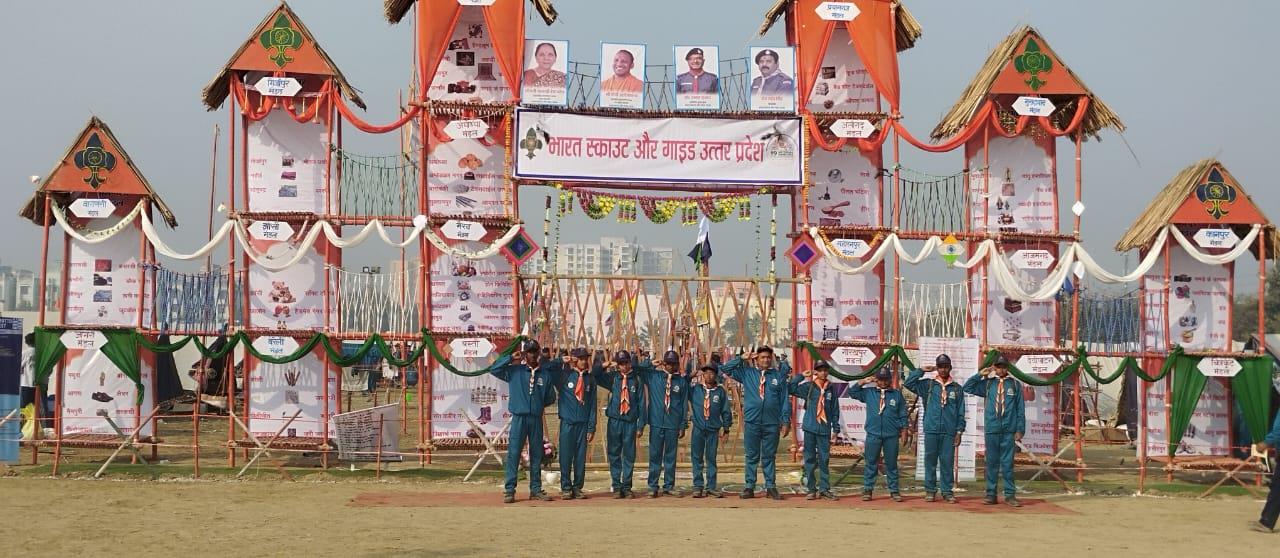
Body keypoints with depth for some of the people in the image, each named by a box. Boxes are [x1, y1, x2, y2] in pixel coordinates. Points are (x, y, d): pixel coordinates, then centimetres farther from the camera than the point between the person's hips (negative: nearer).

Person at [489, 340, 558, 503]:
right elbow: (494, 369, -5)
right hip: (519, 417, -3)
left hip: (536, 419, 3)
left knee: (537, 454, 8)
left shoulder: (545, 373, 7)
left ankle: (536, 489, 16)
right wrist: (511, 358, -7)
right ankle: (509, 490, -3)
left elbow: (551, 397, 14)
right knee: (513, 453, -6)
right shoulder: (515, 371, 2)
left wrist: (538, 404, 5)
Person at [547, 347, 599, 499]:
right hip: (567, 422, -2)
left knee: (581, 457, 4)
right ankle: (566, 488, 8)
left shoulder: (590, 378, 8)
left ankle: (578, 487, 12)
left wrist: (592, 427, 3)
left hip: (583, 424, 2)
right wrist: (561, 361, -6)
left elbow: (593, 404, 7)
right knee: (566, 457, 0)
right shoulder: (564, 374, 2)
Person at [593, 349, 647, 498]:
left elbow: (641, 403, 4)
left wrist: (641, 424, -1)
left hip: (631, 422, -1)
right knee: (614, 455, 2)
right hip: (615, 420, 1)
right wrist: (606, 366, -5)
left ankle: (627, 486, 9)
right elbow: (594, 375, 5)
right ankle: (616, 487, 7)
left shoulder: (636, 380, 5)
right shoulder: (612, 378, 7)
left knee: (629, 455, 2)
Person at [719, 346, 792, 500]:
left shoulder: (778, 375, 5)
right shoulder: (747, 373, 6)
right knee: (751, 457, 5)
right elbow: (725, 368, 5)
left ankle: (771, 487, 13)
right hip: (751, 422, 0)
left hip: (772, 424, 0)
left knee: (769, 457, 7)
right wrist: (741, 358, 1)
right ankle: (749, 487, 10)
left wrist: (786, 421, 1)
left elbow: (785, 399, 5)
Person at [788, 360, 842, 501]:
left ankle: (824, 488, 10)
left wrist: (836, 428, 5)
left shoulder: (831, 389, 7)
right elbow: (790, 389, -7)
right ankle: (811, 489, 9)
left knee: (824, 460, 3)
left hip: (825, 430, 1)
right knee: (810, 459, 3)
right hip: (810, 428, -1)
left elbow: (835, 410, 9)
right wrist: (801, 376, -6)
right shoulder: (808, 387, 1)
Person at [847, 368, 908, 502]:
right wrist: (863, 382, 1)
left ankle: (894, 491, 11)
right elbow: (852, 392, 10)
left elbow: (903, 414, 9)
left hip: (892, 435, 0)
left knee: (891, 464, 5)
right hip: (873, 434, 0)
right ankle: (867, 489, 7)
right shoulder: (869, 393, 8)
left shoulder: (897, 395, 7)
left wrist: (902, 430, 3)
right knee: (871, 463, 3)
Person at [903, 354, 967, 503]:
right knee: (930, 461, 3)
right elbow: (908, 383, -2)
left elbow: (961, 413, 8)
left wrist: (959, 431, 2)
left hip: (949, 432, 0)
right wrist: (922, 371, 0)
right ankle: (930, 490, 10)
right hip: (931, 431, 0)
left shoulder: (957, 389, 9)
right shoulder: (928, 385, 7)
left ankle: (947, 491, 8)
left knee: (948, 462, 0)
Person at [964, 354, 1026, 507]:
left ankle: (1010, 494, 4)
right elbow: (967, 387, 8)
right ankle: (991, 494, 9)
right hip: (991, 430, 1)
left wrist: (1020, 430, 0)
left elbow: (1020, 409, 5)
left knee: (1008, 463, 0)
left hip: (1008, 431, -1)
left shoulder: (1015, 385, 7)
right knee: (991, 463, 5)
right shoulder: (988, 384, 9)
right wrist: (981, 374, 0)